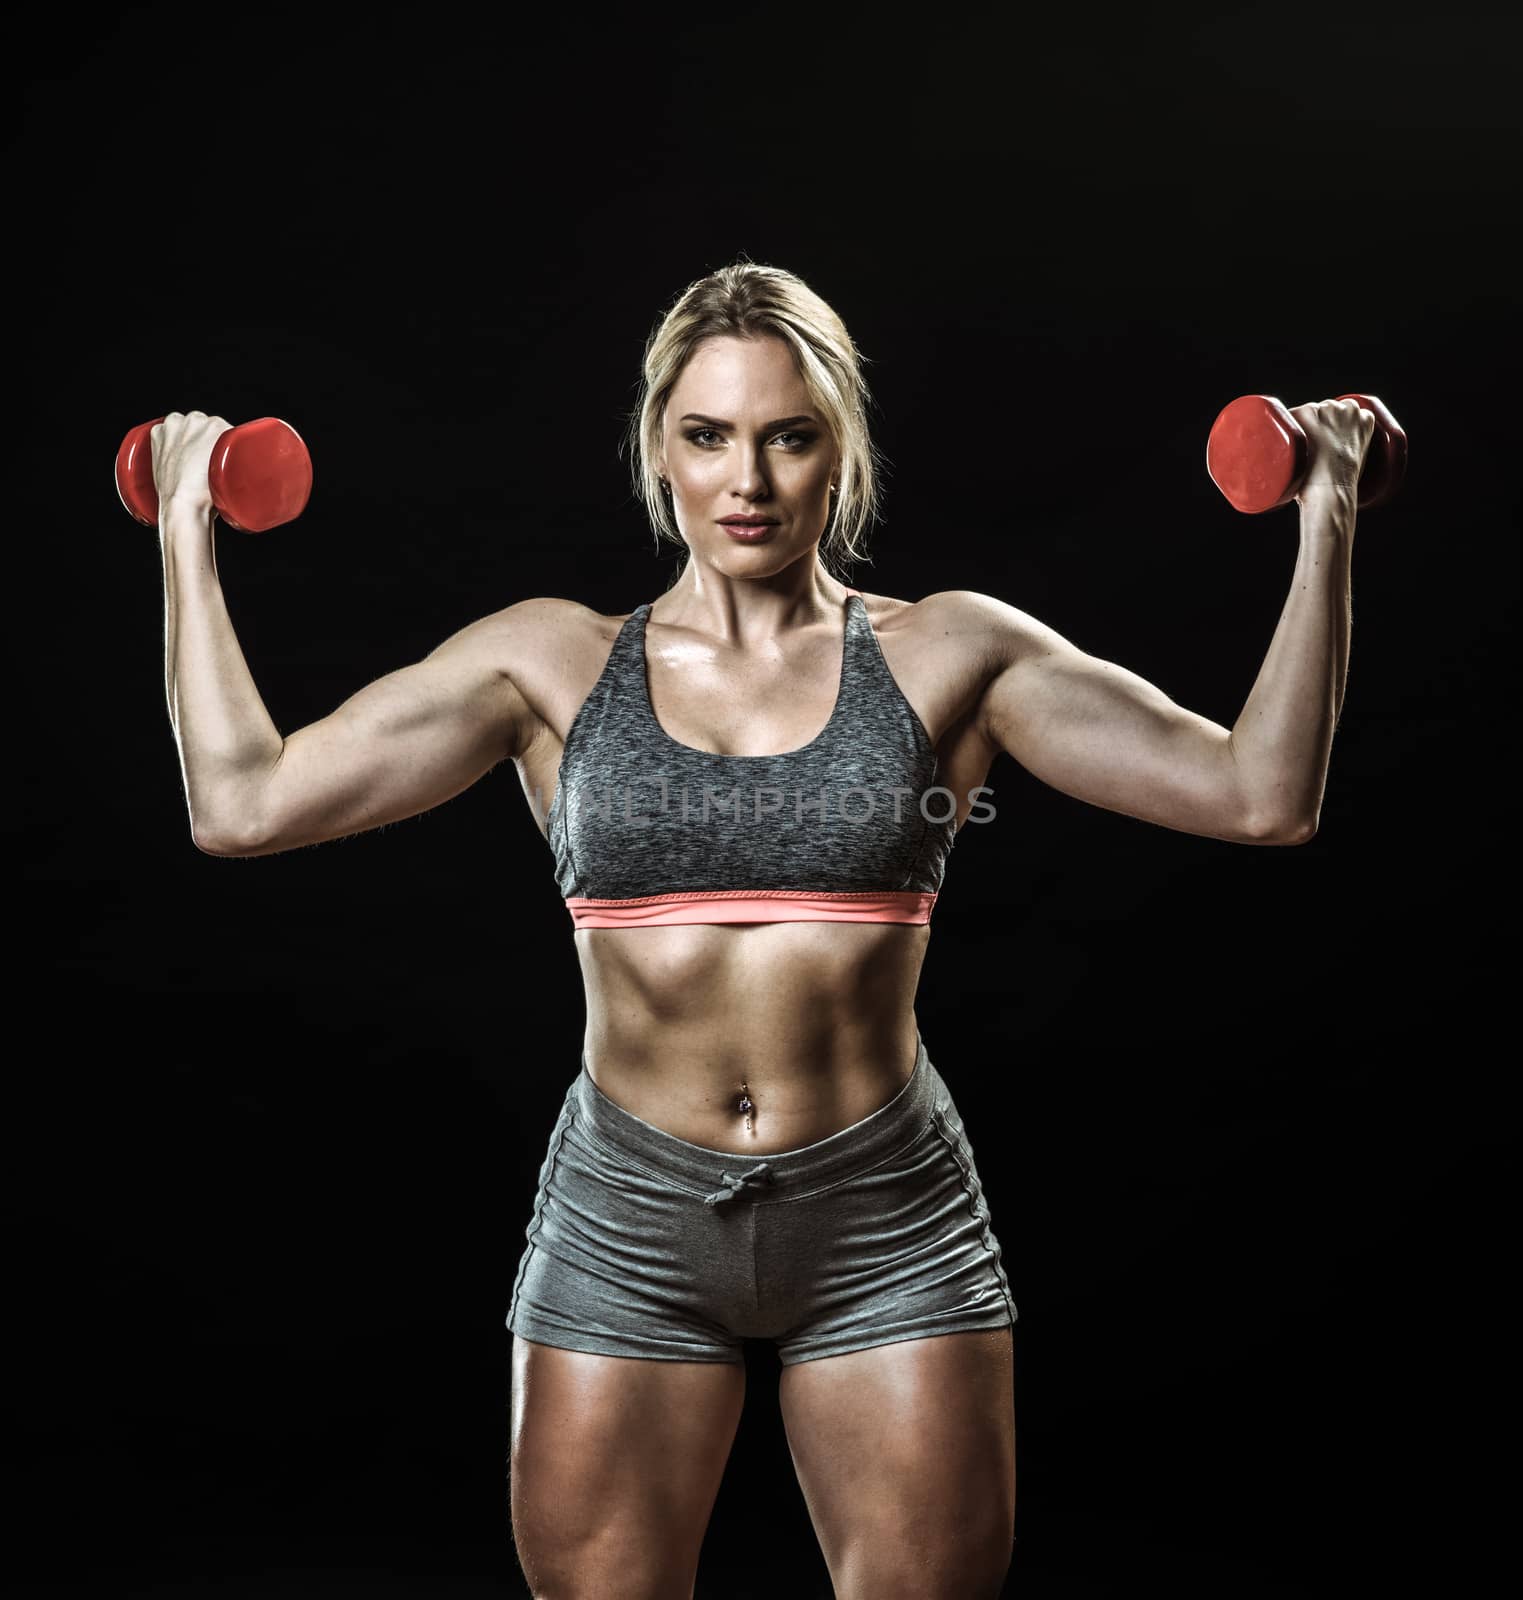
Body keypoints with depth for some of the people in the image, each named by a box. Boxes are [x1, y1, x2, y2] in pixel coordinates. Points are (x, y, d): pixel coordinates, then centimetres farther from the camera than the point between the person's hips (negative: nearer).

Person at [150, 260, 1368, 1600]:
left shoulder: (949, 655, 2)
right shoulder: (551, 661, 3)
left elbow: (1261, 797, -3)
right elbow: (244, 804, -2)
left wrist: (1324, 526, -5)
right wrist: (188, 532, 2)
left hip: (887, 1219, 0)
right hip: (625, 1227, 1)